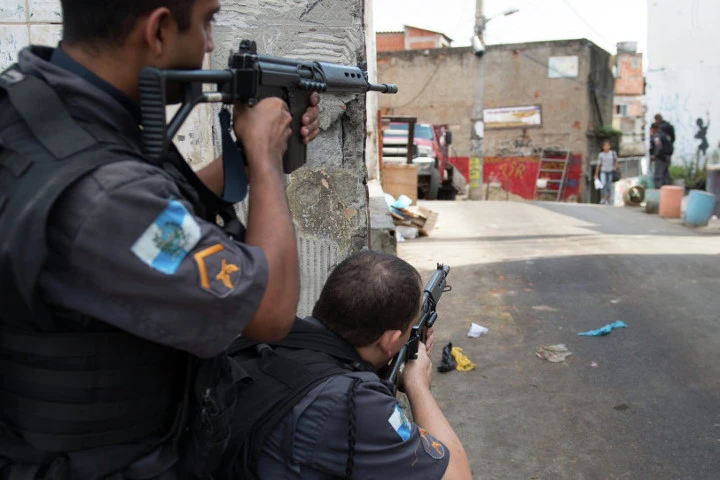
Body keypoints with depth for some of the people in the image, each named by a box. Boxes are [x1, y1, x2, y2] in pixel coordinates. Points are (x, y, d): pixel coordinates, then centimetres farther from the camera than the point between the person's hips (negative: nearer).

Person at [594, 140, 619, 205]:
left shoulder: (613, 153, 2)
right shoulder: (600, 155, -1)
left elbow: (616, 160, 18)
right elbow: (598, 165, 4)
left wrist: (615, 166, -2)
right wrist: (596, 175, 5)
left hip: (610, 172, 2)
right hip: (603, 171, -2)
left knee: (609, 187, 4)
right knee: (603, 184, -23)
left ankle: (608, 201, 15)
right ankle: (602, 199, -13)